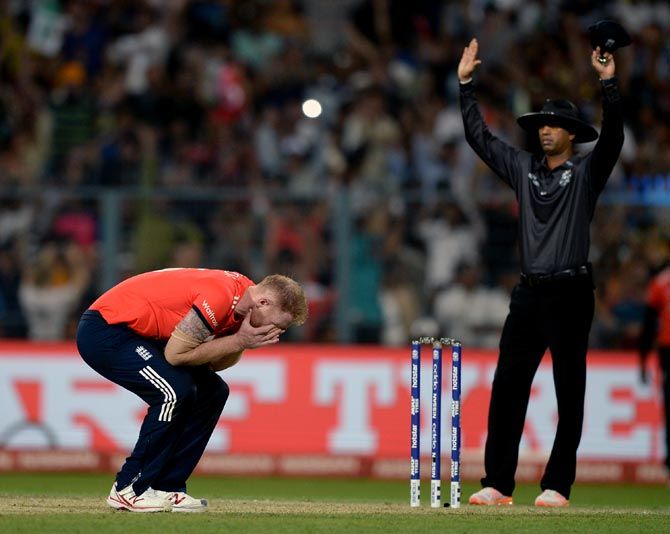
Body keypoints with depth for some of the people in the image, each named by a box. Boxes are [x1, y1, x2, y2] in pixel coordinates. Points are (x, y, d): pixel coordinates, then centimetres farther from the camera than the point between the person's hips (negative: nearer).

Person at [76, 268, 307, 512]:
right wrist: (239, 341, -21)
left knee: (213, 391, 6)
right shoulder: (221, 295, -27)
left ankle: (167, 487, 7)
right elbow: (175, 354, -23)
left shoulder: (243, 293, 3)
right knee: (175, 391, -25)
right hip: (104, 331, -10)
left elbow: (213, 362, 5)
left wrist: (244, 341, -13)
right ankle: (128, 490, -13)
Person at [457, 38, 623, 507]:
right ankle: (498, 484, 0)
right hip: (529, 292, 5)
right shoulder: (523, 168, 16)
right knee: (507, 387, 0)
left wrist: (609, 84, -25)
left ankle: (557, 485, 1)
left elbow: (612, 136, -14)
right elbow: (479, 136, 19)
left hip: (570, 292, -5)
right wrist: (467, 83, 14)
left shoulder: (586, 171, 2)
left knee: (569, 393, -2)